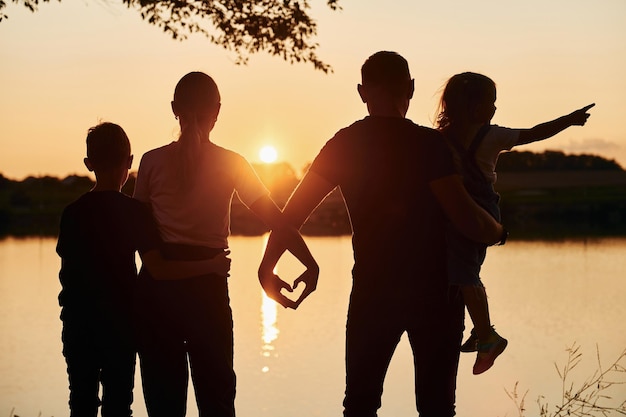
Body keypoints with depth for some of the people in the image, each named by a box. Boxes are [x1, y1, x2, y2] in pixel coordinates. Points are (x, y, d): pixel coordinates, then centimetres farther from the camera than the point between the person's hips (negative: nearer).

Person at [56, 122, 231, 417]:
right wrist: (211, 266, -12)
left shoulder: (72, 212, 1)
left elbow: (66, 268, 5)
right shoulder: (132, 211, -11)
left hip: (77, 323, 4)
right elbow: (158, 269, -18)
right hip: (118, 323, -4)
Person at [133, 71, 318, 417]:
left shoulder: (152, 161, 0)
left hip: (157, 281, 1)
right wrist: (310, 263, -4)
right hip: (207, 284, -1)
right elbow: (275, 219, -7)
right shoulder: (230, 164, -2)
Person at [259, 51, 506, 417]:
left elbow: (295, 210, 0)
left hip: (373, 290, 3)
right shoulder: (428, 143, -12)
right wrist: (496, 231, 3)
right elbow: (466, 217, -19)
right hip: (435, 290, -3)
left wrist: (267, 267, 13)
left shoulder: (344, 144, -1)